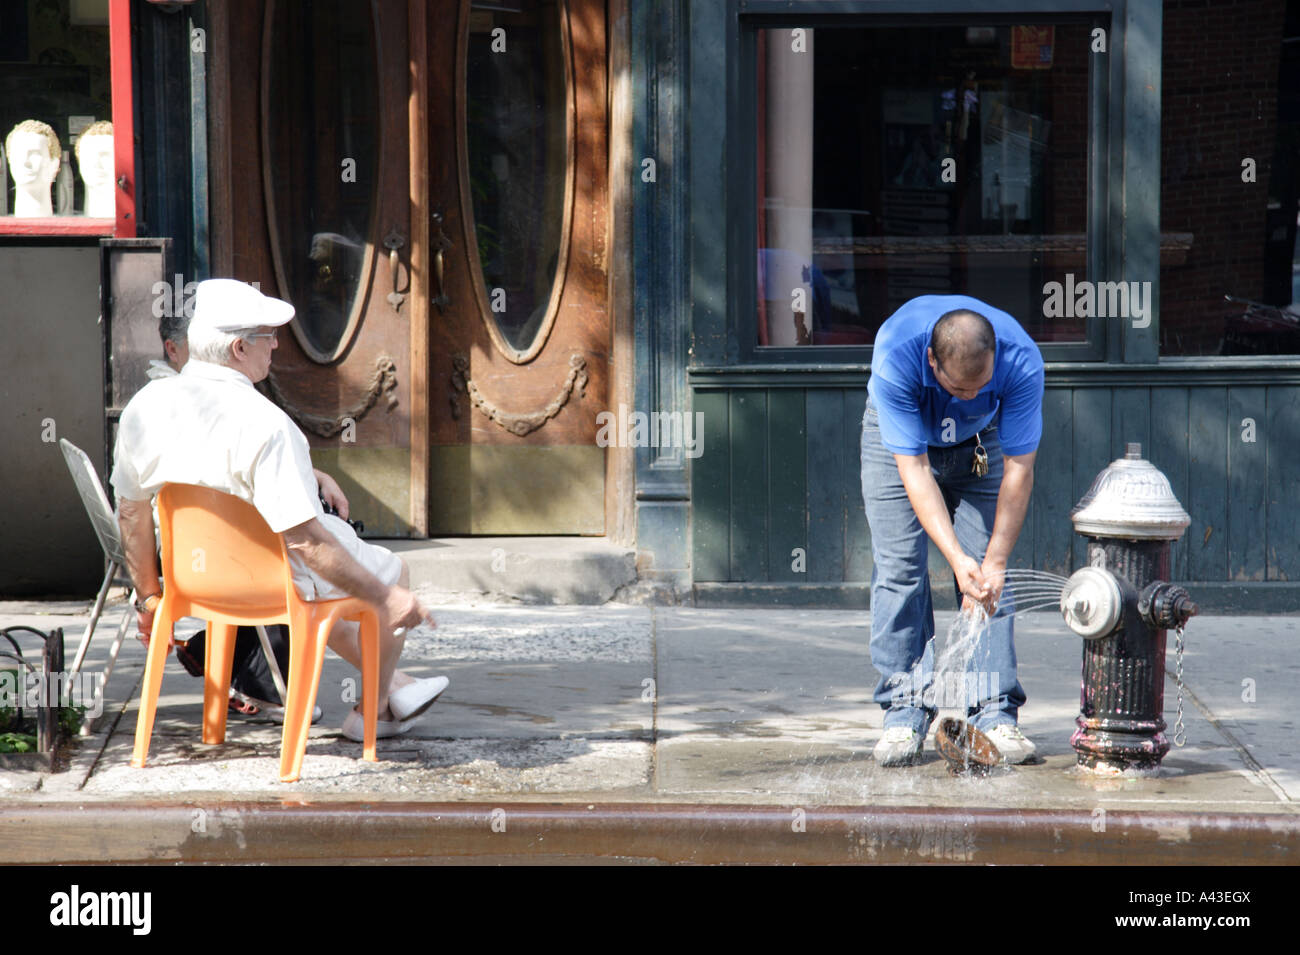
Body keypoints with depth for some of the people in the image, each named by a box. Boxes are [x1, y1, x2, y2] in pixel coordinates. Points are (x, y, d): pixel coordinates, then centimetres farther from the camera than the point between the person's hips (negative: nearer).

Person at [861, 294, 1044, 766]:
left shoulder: (1021, 362, -36)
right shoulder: (896, 355, -40)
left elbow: (1018, 469, -28)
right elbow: (914, 470, -36)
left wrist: (994, 563, -30)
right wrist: (957, 559, -43)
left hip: (980, 443, 1)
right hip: (899, 438, -1)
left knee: (989, 577, -8)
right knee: (899, 569, -10)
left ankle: (994, 713, -7)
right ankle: (905, 712, -6)